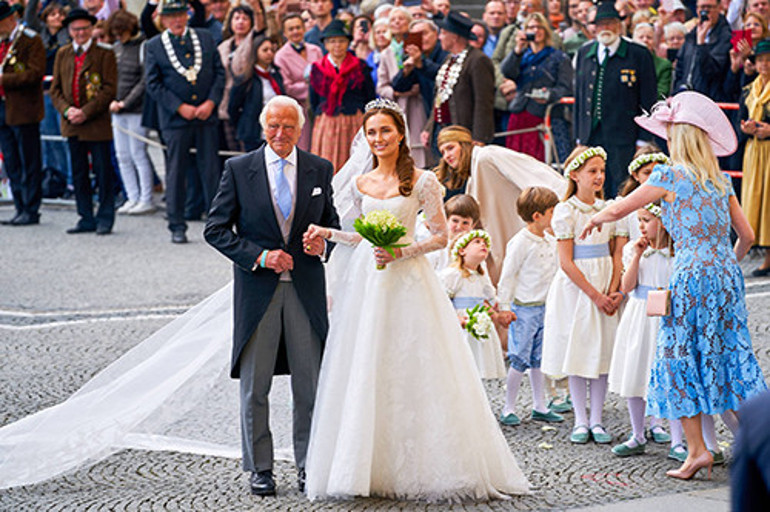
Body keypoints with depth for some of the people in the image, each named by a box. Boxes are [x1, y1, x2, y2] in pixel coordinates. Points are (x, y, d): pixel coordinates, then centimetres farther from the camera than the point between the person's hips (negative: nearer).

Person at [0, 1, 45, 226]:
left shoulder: (31, 40, -8)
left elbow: (35, 73, -17)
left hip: (24, 111, -8)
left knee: (29, 165, -3)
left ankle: (31, 211, 2)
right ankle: (21, 209, 17)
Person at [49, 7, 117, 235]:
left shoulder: (104, 53, -2)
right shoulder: (63, 54, 13)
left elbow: (110, 88, -8)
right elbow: (55, 88, 12)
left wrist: (86, 112, -15)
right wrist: (67, 109, -7)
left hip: (97, 123, -5)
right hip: (72, 123, 5)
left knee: (103, 172, -2)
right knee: (78, 173, 7)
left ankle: (105, 219, 5)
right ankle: (86, 219, 14)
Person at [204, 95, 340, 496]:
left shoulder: (319, 170, 5)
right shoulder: (239, 169, -1)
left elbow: (331, 222, 15)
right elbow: (216, 229, -2)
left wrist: (323, 243, -8)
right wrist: (259, 256, -14)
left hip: (305, 289, 2)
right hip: (258, 289, -1)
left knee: (310, 384, 5)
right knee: (254, 385, 4)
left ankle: (307, 464, 18)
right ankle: (259, 467, 15)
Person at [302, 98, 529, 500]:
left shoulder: (422, 182, -3)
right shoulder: (361, 185, 11)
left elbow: (441, 236, -3)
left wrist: (402, 251, -15)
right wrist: (328, 233, 10)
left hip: (407, 283, -4)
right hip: (367, 282, 5)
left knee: (413, 372, -5)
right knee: (365, 373, 2)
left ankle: (416, 468, 4)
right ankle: (372, 468, 8)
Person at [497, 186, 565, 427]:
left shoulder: (550, 241, 7)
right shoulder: (521, 243, -15)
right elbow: (508, 276, -11)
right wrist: (504, 308, -11)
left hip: (545, 307, 7)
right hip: (524, 309, -7)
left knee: (540, 359, 12)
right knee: (520, 360, -3)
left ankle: (540, 406, 19)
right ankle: (508, 408, 6)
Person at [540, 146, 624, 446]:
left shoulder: (607, 209, 7)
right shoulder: (566, 211, -8)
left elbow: (615, 255, 8)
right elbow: (567, 263, -11)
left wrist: (613, 292, -6)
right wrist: (595, 295, -14)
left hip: (605, 288, 4)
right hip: (576, 287, -4)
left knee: (603, 352, 5)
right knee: (577, 351, 2)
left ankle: (597, 421, 12)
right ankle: (581, 421, 11)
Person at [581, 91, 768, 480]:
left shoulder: (670, 177, -7)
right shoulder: (720, 180, 11)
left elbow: (618, 210, 1)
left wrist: (595, 219, 22)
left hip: (692, 276, -6)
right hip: (726, 274, 6)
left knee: (681, 359, 3)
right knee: (728, 355, 10)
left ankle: (697, 449, 1)